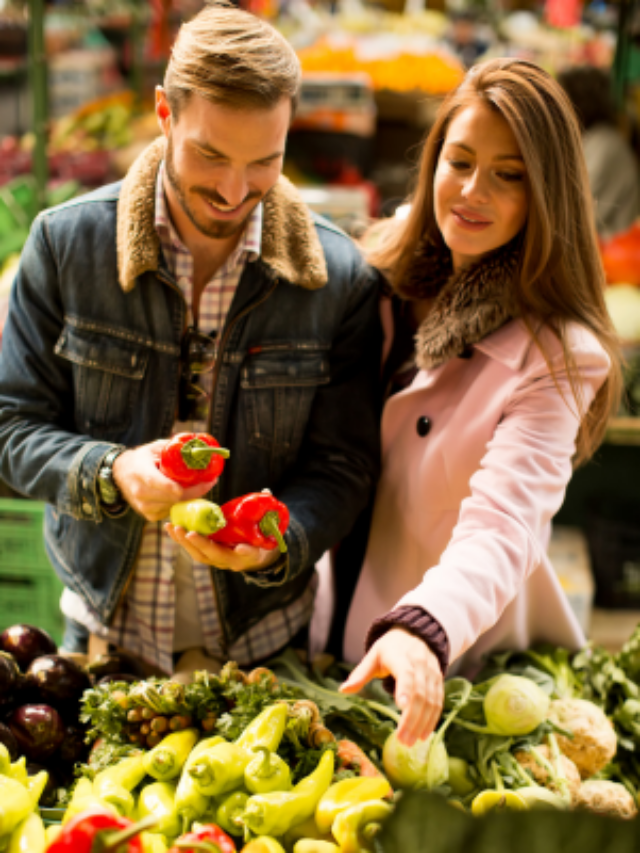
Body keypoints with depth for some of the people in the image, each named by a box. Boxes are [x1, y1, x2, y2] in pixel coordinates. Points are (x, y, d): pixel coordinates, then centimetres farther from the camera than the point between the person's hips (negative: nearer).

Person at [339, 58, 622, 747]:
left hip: (465, 664, -5)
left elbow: (504, 527, -31)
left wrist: (424, 630, -48)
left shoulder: (555, 356, -19)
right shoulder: (386, 272, -2)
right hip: (343, 628, 5)